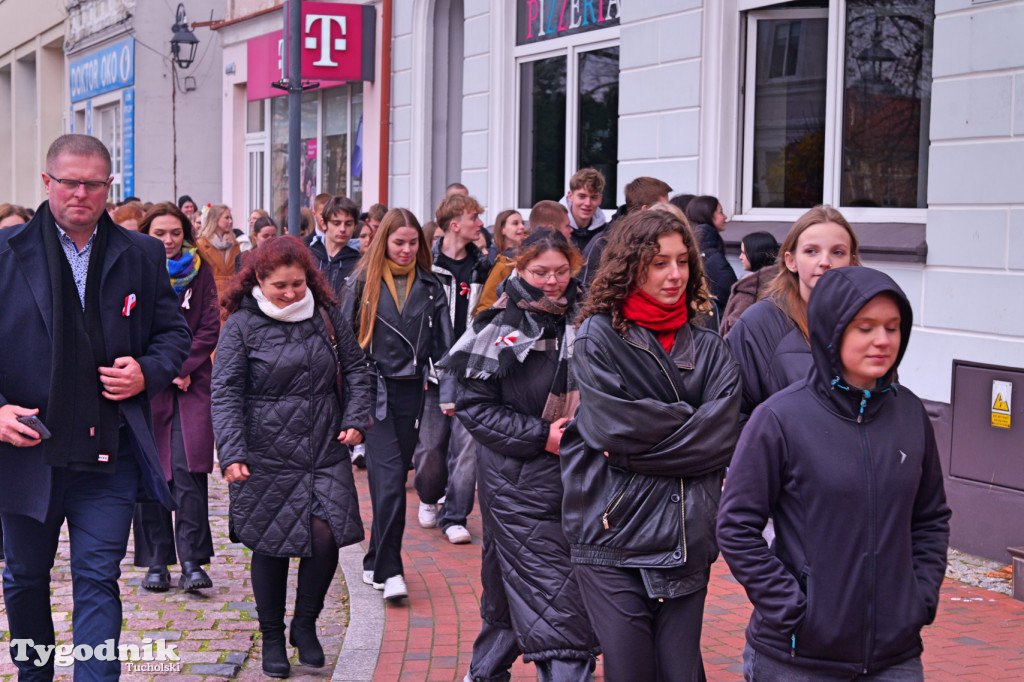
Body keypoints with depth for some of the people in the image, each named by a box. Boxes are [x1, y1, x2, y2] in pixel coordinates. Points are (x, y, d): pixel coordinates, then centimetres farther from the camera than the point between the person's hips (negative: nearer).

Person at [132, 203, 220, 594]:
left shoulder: (199, 272, 9)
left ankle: (192, 562, -11)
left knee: (189, 470, -11)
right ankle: (156, 563, 8)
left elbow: (210, 328, 4)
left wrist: (182, 367, -8)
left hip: (190, 383, 0)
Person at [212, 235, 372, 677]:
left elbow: (355, 368, 17)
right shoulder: (242, 325, -4)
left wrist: (356, 418, 3)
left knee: (325, 537, -8)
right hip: (266, 455, -2)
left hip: (326, 451, 2)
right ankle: (272, 638, 25)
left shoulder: (326, 316, 6)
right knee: (271, 547, 6)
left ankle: (306, 624, 18)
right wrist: (231, 454, -17)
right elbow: (225, 393, -7)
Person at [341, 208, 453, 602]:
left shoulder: (429, 286, 9)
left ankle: (375, 563, 20)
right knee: (389, 477, -13)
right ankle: (389, 570, -12)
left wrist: (448, 391, 3)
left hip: (411, 389, 3)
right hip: (375, 388, -3)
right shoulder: (363, 281, 1)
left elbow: (443, 343, 11)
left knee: (394, 477, 9)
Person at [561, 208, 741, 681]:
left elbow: (726, 430, -5)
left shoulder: (709, 348, 11)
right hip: (615, 532, -3)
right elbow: (614, 424, -12)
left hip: (687, 538, 3)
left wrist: (644, 440, -11)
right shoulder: (599, 336, 1)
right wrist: (690, 421, -4)